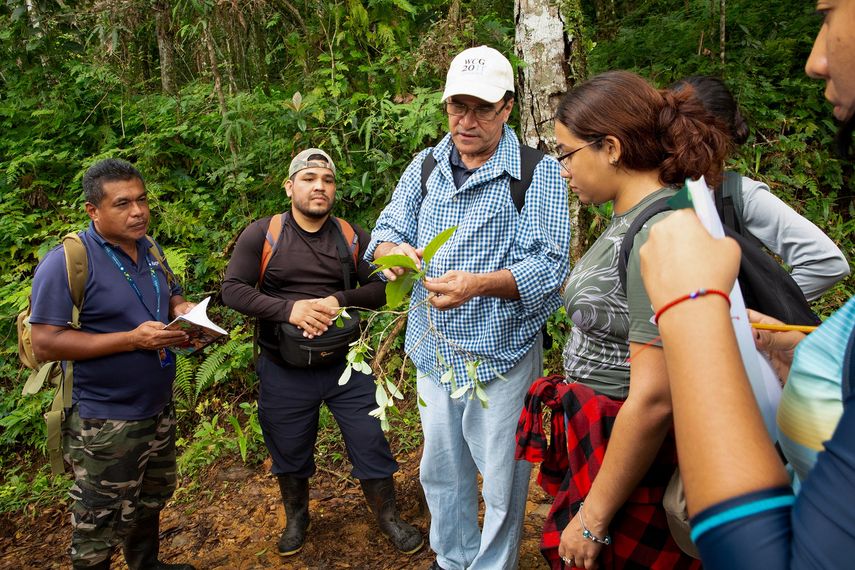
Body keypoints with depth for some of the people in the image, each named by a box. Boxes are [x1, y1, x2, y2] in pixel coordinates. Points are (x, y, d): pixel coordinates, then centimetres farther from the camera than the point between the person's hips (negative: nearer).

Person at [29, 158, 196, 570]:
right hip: (104, 424, -7)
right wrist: (132, 339, -28)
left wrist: (184, 311, -7)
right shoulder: (65, 262, -19)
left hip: (158, 409, 7)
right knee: (99, 528, 9)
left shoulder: (150, 250, 5)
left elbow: (171, 297, 18)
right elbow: (45, 344, -22)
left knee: (150, 503, 26)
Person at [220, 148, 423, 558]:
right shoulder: (262, 234, -6)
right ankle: (296, 518, 45)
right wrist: (289, 309, -23)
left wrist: (341, 301, -20)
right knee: (289, 451, 17)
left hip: (346, 365, 1)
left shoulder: (352, 236, 1)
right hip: (284, 371, 0)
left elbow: (381, 288, -1)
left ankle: (388, 518, 31)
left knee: (370, 443, 7)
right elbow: (232, 289, -11)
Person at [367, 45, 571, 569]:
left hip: (502, 354, -5)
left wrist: (479, 283, -34)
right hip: (434, 349, 5)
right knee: (441, 472, 21)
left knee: (501, 483, 10)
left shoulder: (539, 173, -11)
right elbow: (387, 230, 6)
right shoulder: (426, 167, 6)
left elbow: (550, 265, -18)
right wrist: (393, 251, -19)